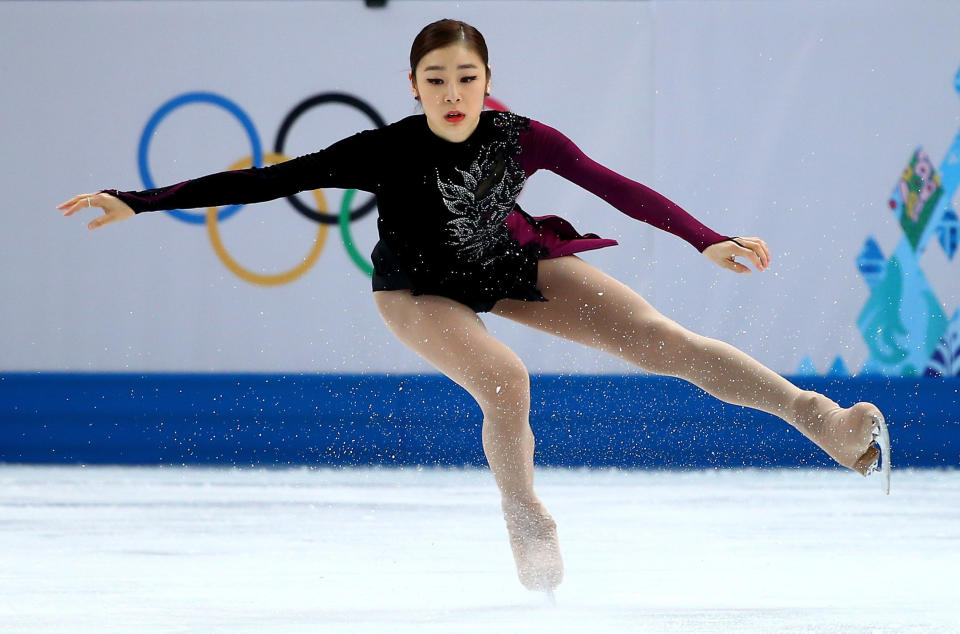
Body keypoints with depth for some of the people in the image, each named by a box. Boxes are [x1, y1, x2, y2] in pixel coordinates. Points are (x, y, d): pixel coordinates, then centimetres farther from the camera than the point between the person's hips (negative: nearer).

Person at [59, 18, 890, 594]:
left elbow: (617, 187, -21)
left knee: (654, 337, -12)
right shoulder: (386, 153, -32)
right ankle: (526, 520, -2)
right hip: (423, 289, -2)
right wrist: (139, 203, -35)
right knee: (505, 382, -29)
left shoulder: (519, 138, -26)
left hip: (513, 263, 2)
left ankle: (818, 417, -11)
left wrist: (708, 241, -25)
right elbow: (266, 180, -32)